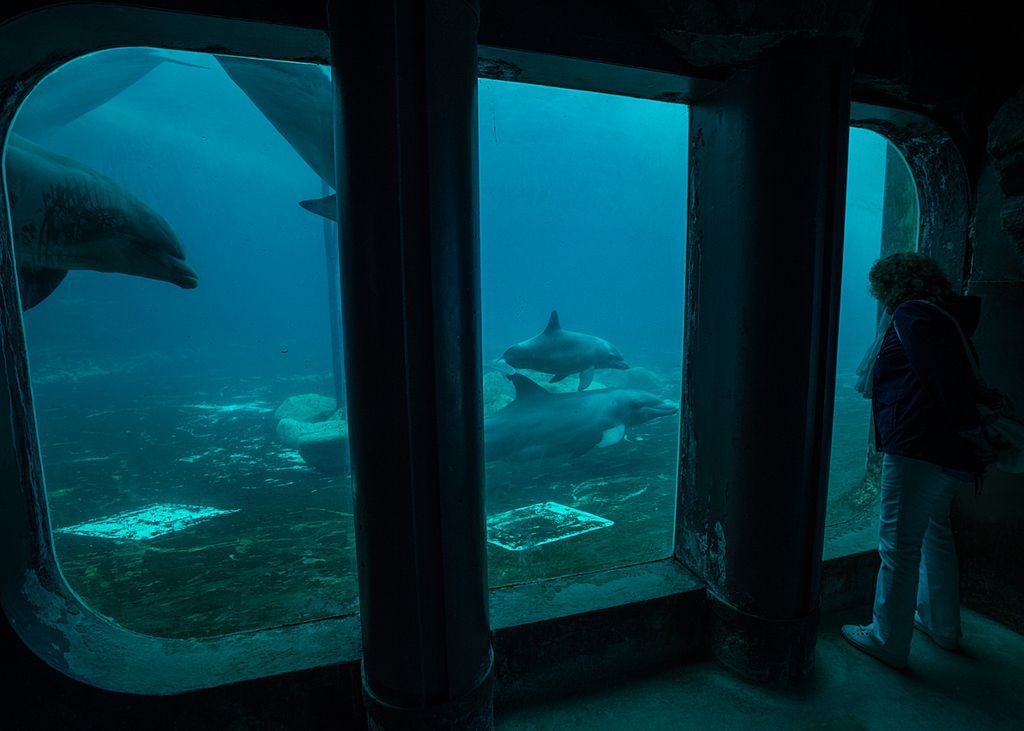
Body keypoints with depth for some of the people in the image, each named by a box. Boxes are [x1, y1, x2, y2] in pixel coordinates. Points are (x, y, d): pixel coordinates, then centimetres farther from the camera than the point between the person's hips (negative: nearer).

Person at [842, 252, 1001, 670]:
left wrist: (971, 432, -15)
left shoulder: (910, 315, -9)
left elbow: (942, 381, -19)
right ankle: (941, 625, 38)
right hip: (950, 452, 11)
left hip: (919, 447, -10)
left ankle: (888, 641, 11)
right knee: (935, 531, 24)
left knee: (899, 543, -1)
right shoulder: (945, 317, 19)